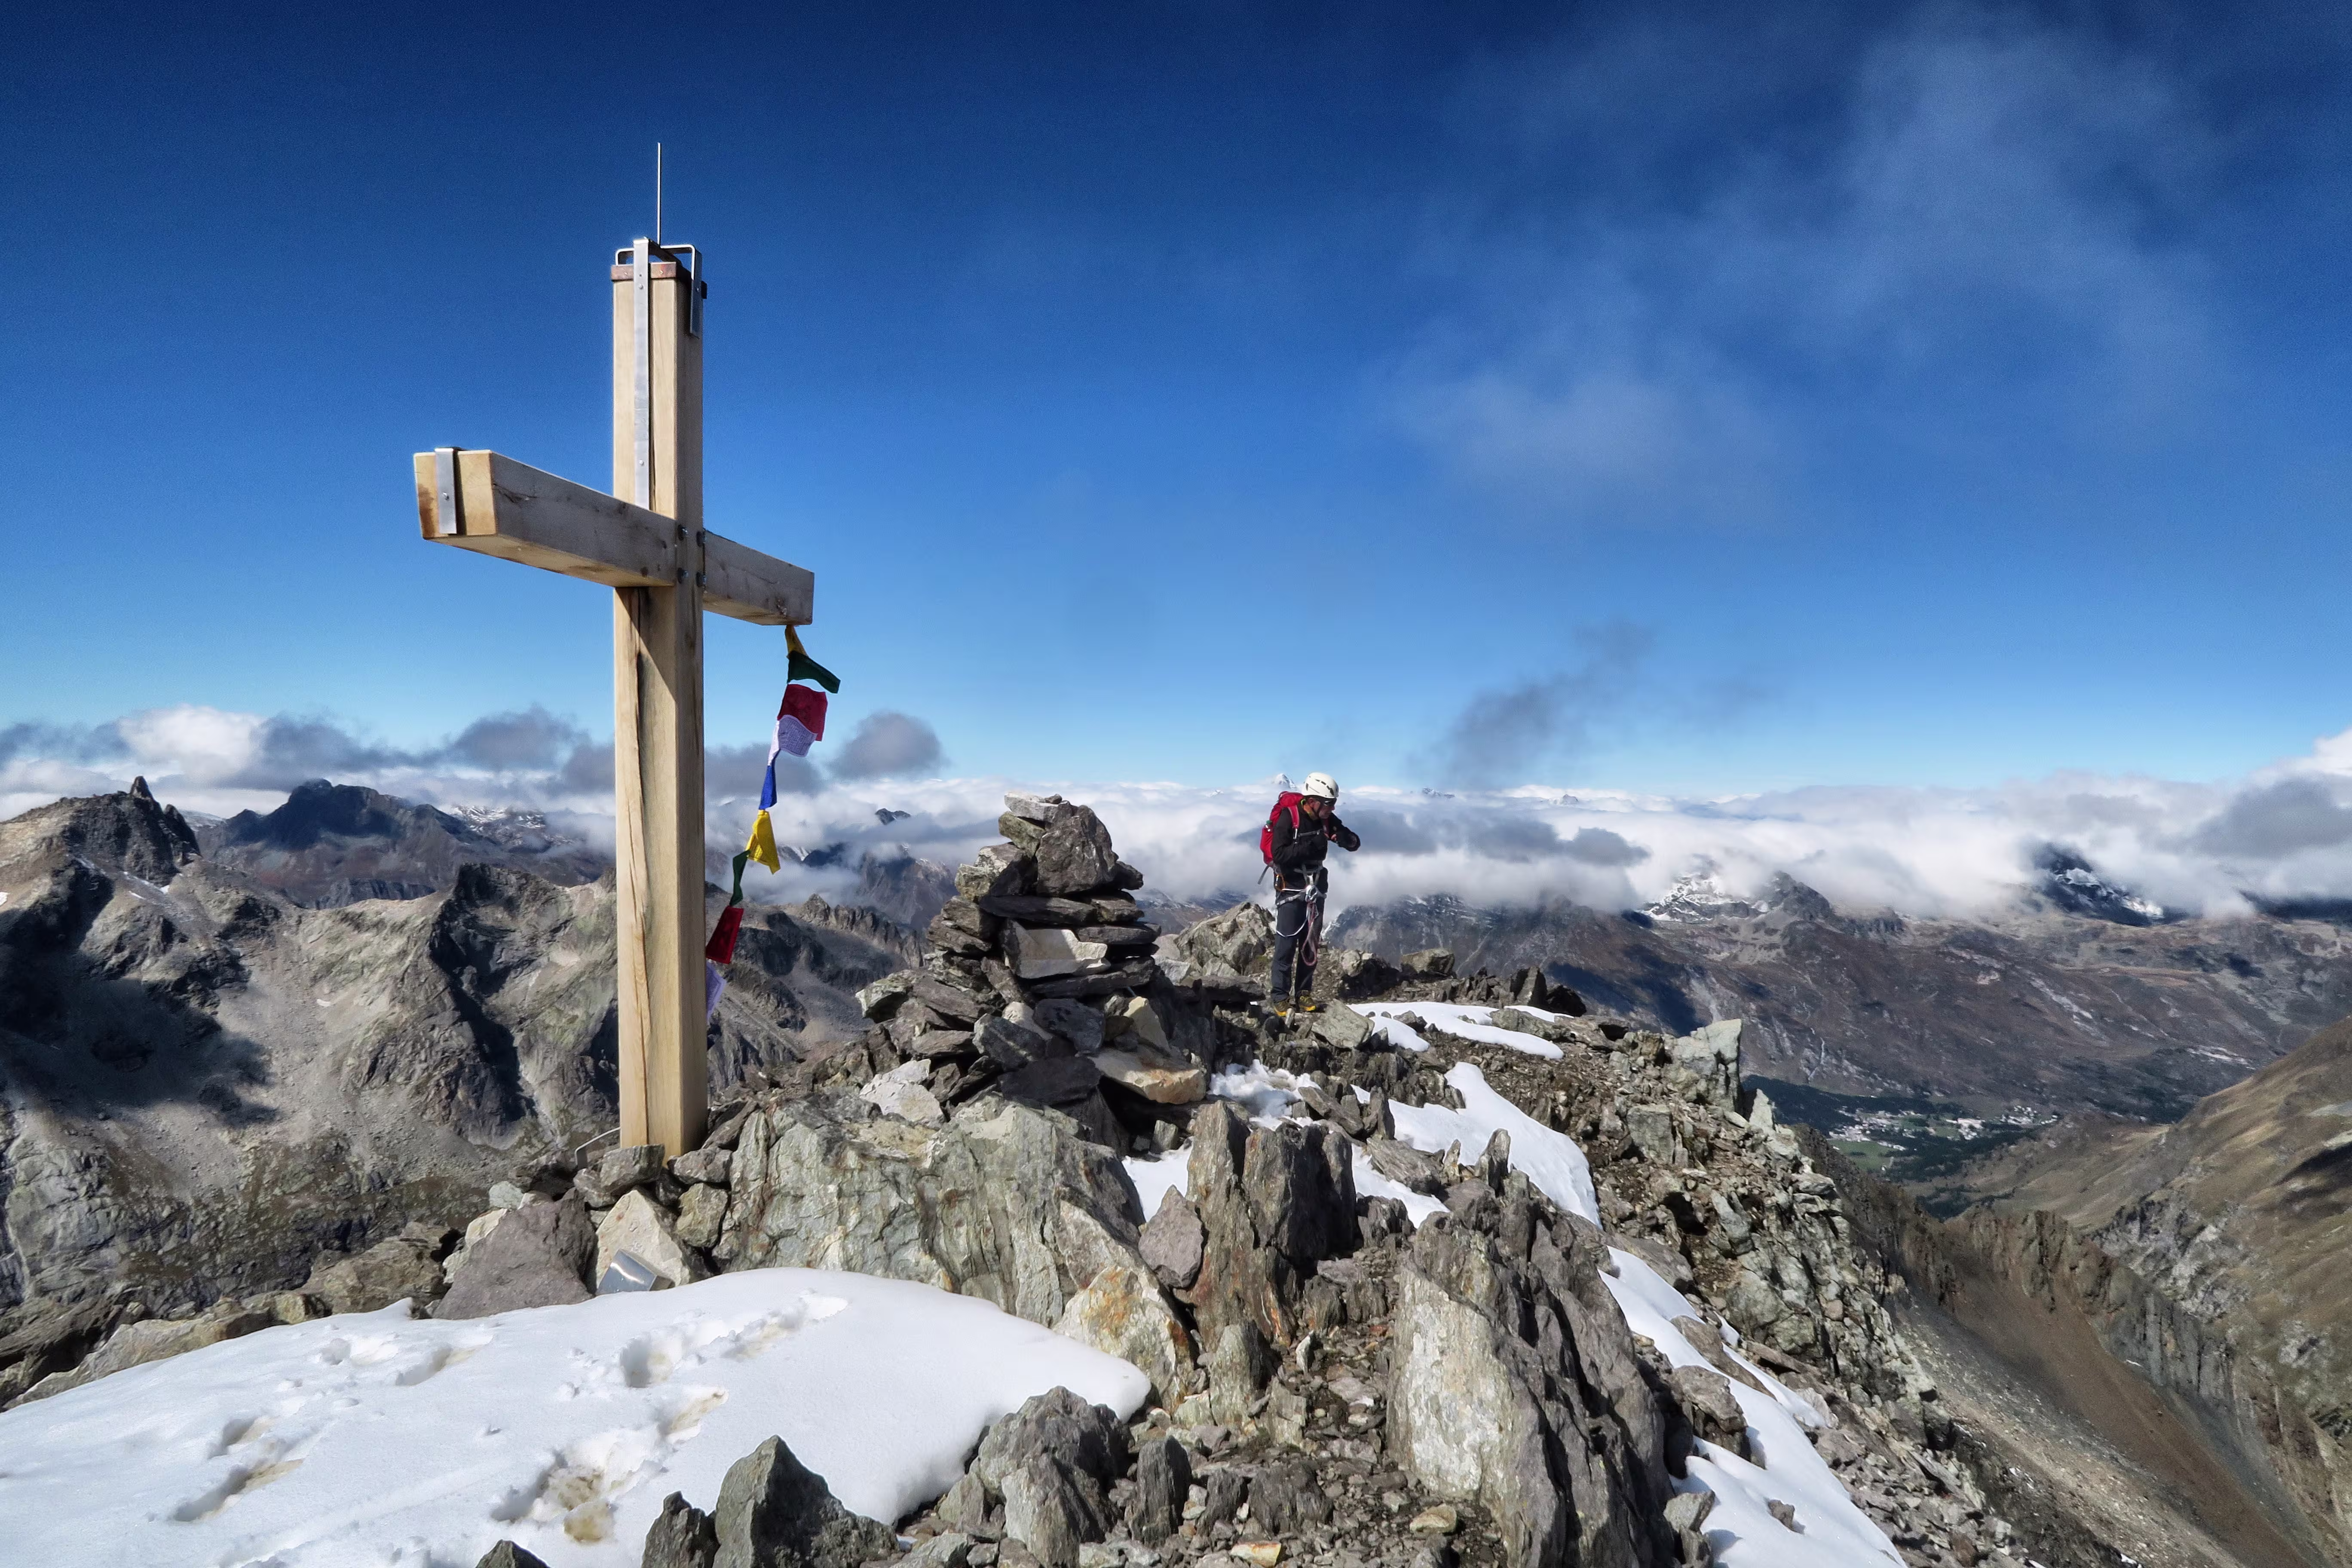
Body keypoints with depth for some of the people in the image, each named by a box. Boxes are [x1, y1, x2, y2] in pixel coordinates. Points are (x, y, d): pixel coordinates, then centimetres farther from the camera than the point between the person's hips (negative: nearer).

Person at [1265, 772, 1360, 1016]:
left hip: (1316, 886, 6)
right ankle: (1279, 995, 2)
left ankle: (1304, 992, 18)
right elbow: (1279, 854, -26)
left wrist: (1343, 838, -22)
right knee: (1287, 943, -6)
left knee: (1312, 942, 8)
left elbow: (1355, 844, 1)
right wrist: (1312, 845, -31)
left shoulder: (1327, 820, -3)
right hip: (1290, 886, -6)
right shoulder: (1288, 817, -19)